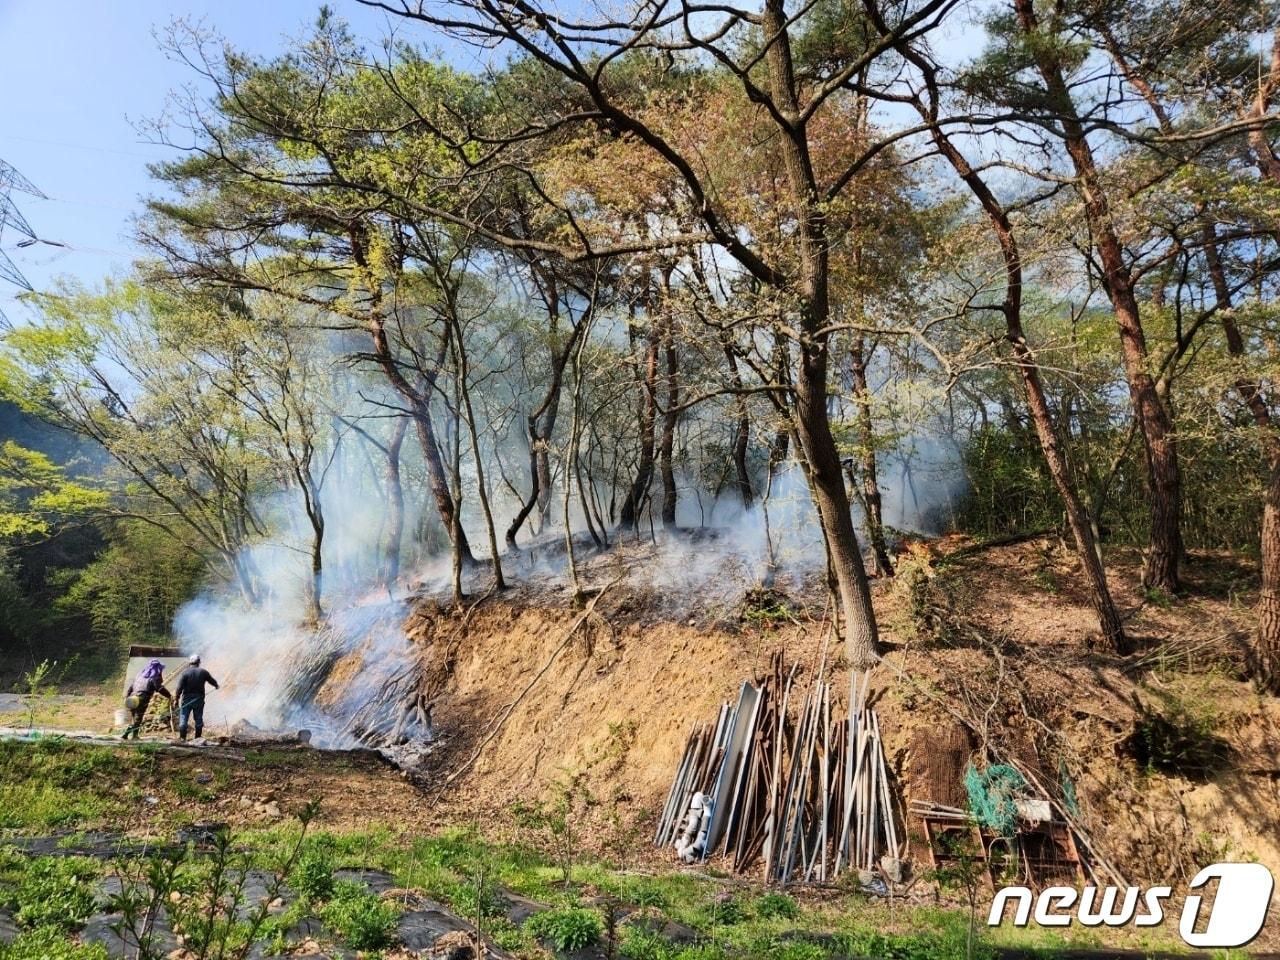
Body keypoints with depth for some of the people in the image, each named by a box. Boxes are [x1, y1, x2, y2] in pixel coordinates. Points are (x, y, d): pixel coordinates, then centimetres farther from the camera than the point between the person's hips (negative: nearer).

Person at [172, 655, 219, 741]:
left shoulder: (185, 672, -9)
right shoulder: (203, 672, 0)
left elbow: (179, 687, -15)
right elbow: (212, 681, 14)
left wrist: (176, 698, -7)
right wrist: (216, 685, 36)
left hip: (187, 699, -2)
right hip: (199, 699, 2)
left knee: (183, 719, 4)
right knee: (199, 720, 11)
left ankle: (182, 738, 1)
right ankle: (197, 738, 13)